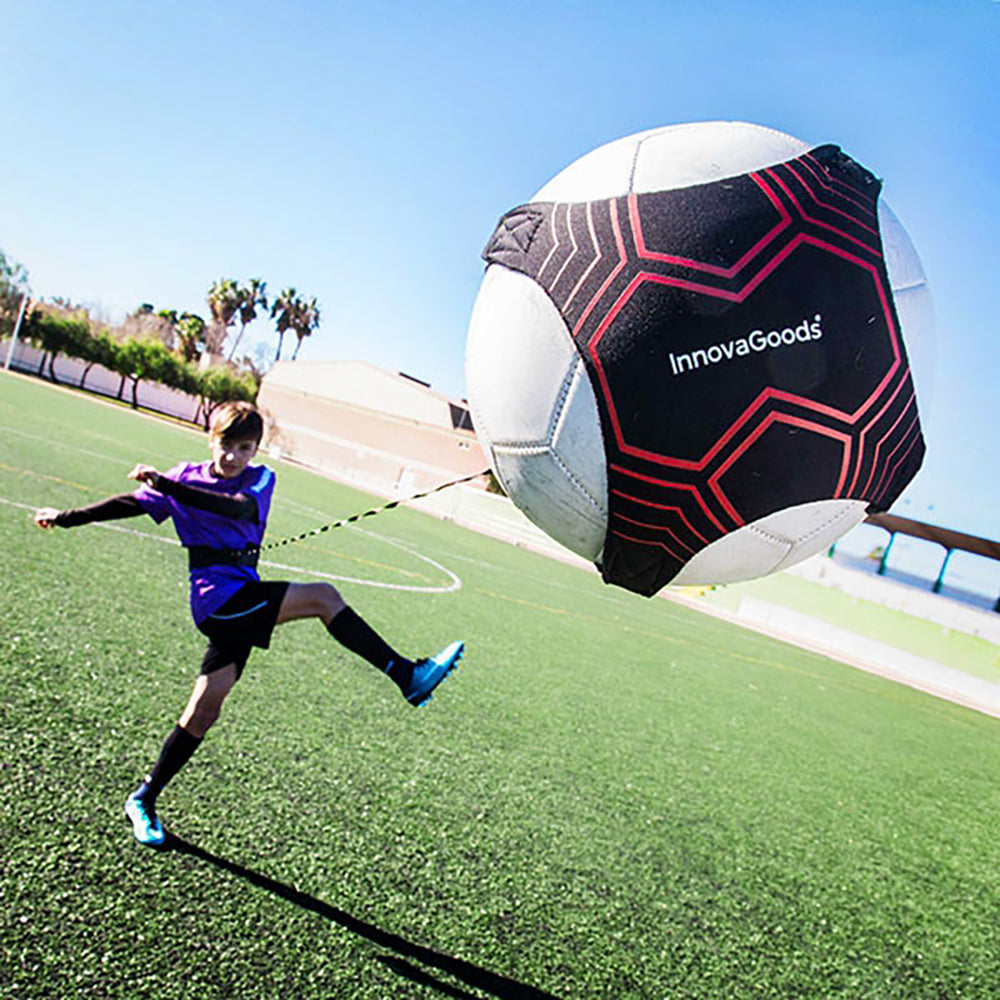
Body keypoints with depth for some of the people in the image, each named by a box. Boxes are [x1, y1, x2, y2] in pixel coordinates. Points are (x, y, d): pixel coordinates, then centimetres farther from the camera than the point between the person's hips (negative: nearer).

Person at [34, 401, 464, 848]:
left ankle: (144, 799, 27)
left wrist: (167, 486, -28)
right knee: (323, 597, -20)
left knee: (204, 710, 9)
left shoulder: (260, 479, 6)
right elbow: (132, 502, 11)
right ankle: (407, 674, -22)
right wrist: (66, 517, 16)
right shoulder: (187, 476, 4)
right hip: (218, 594, -4)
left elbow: (239, 507, -17)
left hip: (242, 600, 4)